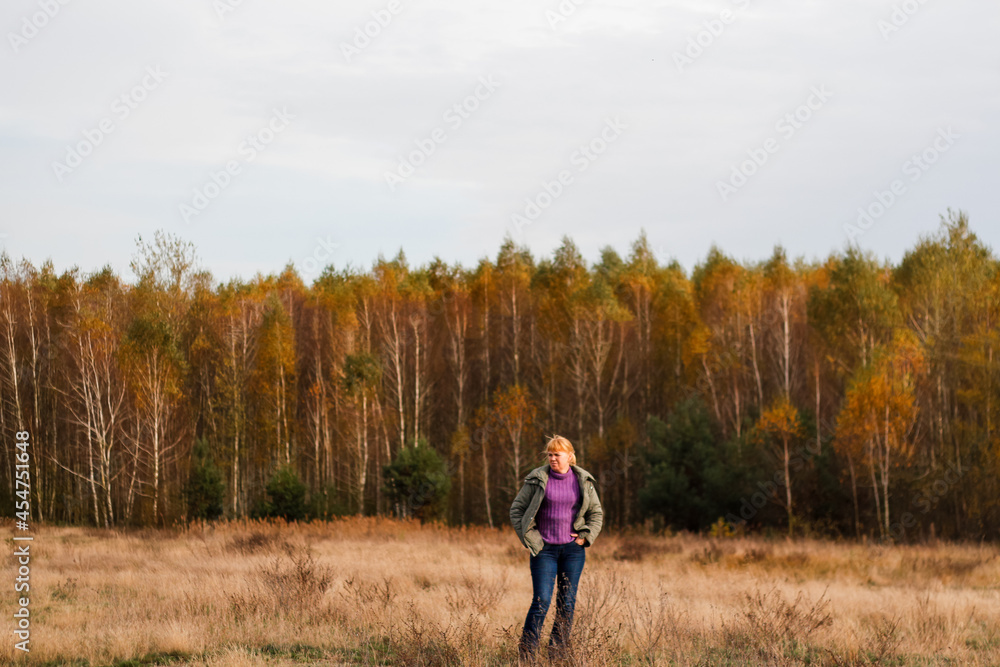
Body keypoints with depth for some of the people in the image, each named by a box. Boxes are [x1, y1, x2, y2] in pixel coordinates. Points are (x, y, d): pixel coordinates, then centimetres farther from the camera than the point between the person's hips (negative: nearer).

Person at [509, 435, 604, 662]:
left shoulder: (584, 482, 5)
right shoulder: (537, 479, -2)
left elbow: (596, 514, 16)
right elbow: (516, 510, 2)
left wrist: (585, 537, 2)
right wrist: (531, 539, -5)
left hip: (573, 550, 3)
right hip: (544, 549, -3)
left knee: (567, 604, 3)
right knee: (541, 602, -10)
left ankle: (558, 653, 11)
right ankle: (526, 654, -4)